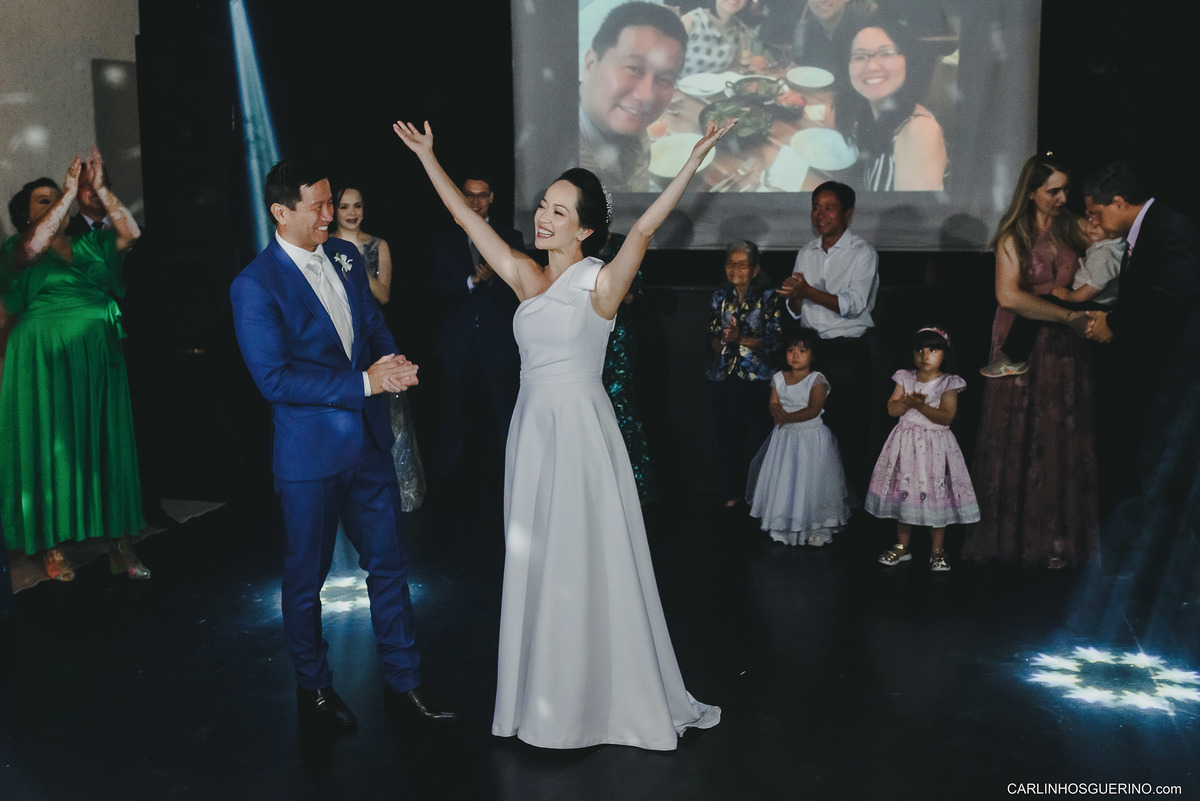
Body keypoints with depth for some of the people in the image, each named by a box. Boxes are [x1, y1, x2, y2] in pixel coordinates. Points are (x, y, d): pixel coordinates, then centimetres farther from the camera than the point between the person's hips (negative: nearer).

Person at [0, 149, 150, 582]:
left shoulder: (90, 244, 12)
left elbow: (130, 233, -2)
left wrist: (100, 188, -10)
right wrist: (70, 192, -17)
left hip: (99, 357, 3)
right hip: (47, 361, -3)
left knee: (109, 443, 2)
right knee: (53, 444, 1)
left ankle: (121, 545, 6)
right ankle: (53, 547, 9)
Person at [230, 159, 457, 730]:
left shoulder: (346, 255, 6)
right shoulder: (255, 286, -14)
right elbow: (275, 378, -19)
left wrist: (391, 360, -7)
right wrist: (365, 382, -21)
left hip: (368, 441, 6)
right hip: (310, 452, -5)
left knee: (388, 565, 12)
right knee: (305, 579, 12)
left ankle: (404, 684, 26)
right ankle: (313, 689, 32)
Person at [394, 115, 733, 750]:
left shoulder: (600, 283, -7)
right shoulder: (525, 277, 8)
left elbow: (645, 227, -21)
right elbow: (467, 218, 11)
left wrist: (694, 160, -29)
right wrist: (427, 157, 12)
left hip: (580, 429, -6)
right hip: (531, 426, 6)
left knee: (590, 564, 1)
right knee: (534, 564, 12)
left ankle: (615, 695, 17)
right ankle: (548, 697, 27)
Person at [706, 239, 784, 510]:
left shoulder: (767, 297, 0)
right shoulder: (720, 297, 10)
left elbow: (774, 340, -6)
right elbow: (712, 339, 9)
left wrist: (741, 339, -17)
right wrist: (724, 339, -13)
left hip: (757, 376, -2)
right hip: (725, 376, 2)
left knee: (756, 436, -3)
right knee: (728, 436, 2)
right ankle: (731, 493, 13)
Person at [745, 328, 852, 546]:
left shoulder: (817, 380, -10)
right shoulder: (779, 378, 6)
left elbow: (813, 410, -19)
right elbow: (773, 406, 3)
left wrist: (787, 417, -25)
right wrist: (776, 412, -20)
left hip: (811, 438, -5)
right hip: (784, 438, 5)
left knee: (811, 481, -3)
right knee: (782, 480, 6)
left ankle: (817, 529, 9)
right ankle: (784, 527, 18)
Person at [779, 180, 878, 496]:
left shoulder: (863, 253, -3)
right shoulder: (806, 253, 14)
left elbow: (854, 305, -16)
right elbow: (796, 312, 12)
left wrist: (808, 291, -26)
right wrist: (794, 297, -12)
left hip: (848, 351, -5)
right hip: (810, 349, 5)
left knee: (849, 430, -3)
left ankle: (854, 498, 7)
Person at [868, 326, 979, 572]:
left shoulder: (948, 383, -3)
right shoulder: (905, 379, 7)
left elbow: (946, 416, -14)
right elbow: (892, 408, -1)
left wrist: (921, 405, -21)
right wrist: (909, 401, -19)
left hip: (935, 445, -3)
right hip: (905, 443, 3)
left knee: (935, 495, -1)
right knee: (902, 492, 7)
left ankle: (938, 551, 11)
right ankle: (902, 546, 20)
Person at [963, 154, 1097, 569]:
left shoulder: (1073, 230, 8)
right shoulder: (1014, 237, -2)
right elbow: (1009, 295, -17)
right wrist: (1069, 315, -17)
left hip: (1064, 350, 3)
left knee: (1060, 444, 3)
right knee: (1016, 443, 2)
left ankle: (1055, 541, 10)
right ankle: (1010, 536, 11)